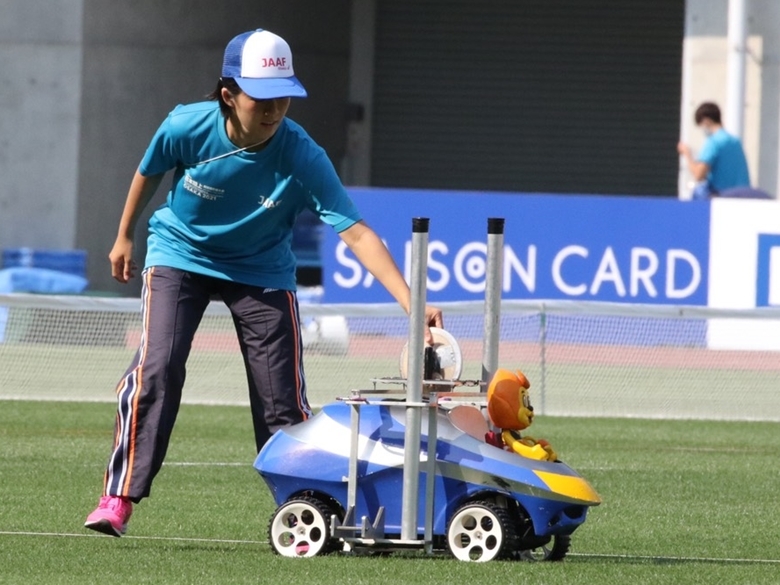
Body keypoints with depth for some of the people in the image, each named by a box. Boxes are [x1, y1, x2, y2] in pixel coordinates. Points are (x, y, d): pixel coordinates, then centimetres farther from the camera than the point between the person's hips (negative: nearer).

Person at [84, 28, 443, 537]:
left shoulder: (302, 157, -29)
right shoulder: (186, 128, -26)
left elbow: (356, 232, -34)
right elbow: (150, 174, -2)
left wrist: (411, 302, -45)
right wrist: (125, 237, 13)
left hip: (262, 271, 0)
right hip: (180, 256, 0)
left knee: (283, 400, -3)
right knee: (156, 369, -18)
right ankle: (119, 497, -12)